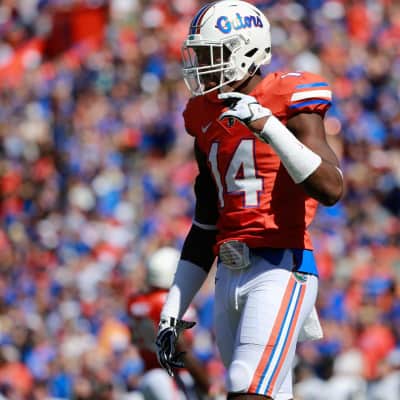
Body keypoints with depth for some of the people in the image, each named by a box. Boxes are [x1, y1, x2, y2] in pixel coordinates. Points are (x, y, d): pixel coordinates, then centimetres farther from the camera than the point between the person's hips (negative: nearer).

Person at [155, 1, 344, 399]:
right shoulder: (207, 119, 17)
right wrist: (172, 311, 19)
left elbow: (331, 188, -18)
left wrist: (266, 125, -23)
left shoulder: (289, 101, -4)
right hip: (230, 274, 7)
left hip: (280, 270, -7)